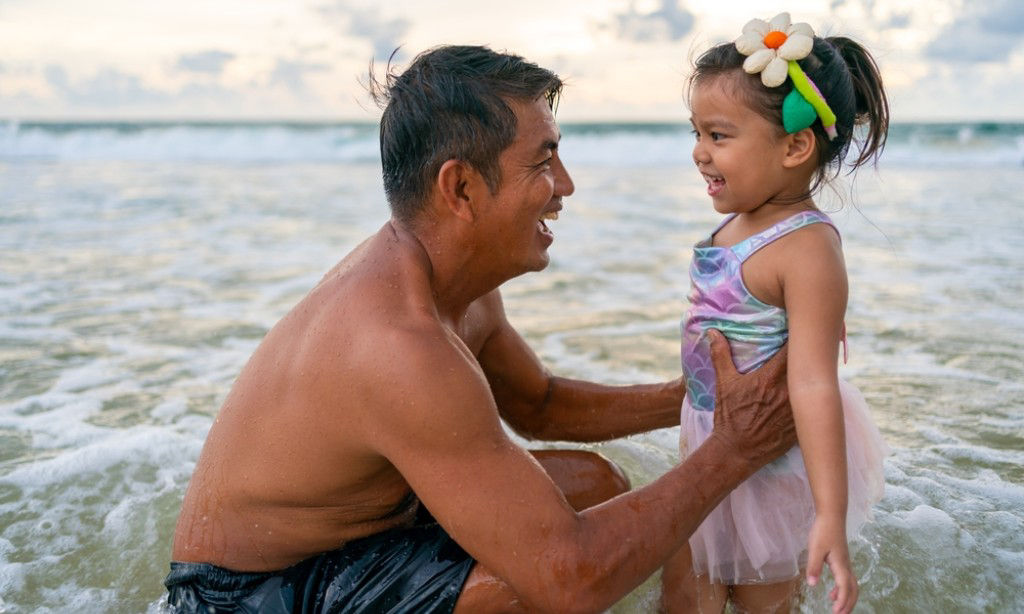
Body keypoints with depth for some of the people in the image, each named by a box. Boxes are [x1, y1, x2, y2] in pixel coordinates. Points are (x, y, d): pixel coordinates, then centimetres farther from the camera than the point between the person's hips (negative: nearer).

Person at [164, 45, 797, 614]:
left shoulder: (457, 281, -5)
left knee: (598, 486, 5)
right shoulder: (403, 344, -36)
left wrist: (691, 397, 0)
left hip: (362, 525, 9)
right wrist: (733, 451, -24)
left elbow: (539, 404, 13)